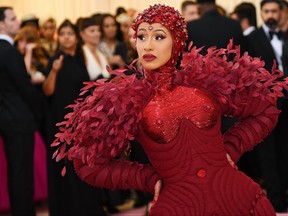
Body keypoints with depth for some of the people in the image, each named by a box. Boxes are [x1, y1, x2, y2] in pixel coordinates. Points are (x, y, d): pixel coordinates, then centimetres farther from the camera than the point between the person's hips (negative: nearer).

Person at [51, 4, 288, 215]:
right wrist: (150, 180, 0)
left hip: (239, 195, 1)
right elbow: (90, 164, 3)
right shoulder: (125, 100, -2)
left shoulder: (209, 78, 1)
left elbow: (265, 111, 14)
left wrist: (231, 149, 4)